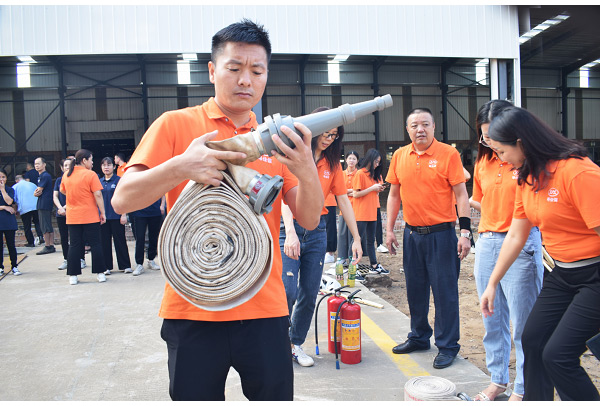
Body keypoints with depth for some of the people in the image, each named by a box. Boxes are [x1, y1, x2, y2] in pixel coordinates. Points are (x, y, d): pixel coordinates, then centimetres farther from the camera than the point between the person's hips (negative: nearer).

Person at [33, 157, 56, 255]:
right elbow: (36, 192, 13)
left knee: (45, 227, -7)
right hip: (43, 205, 10)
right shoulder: (40, 176, 20)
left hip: (44, 205, -10)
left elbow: (39, 190, -16)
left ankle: (47, 247, -3)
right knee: (49, 227, 10)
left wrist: (37, 192, 3)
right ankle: (51, 246, 14)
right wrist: (36, 193, -7)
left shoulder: (45, 176, -12)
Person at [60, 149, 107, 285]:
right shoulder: (90, 175, -11)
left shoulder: (66, 175, 6)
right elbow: (98, 195, -14)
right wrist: (103, 213, -9)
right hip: (90, 216, -4)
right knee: (95, 244, 4)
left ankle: (73, 275, 10)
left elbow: (63, 191, 22)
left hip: (72, 217, 4)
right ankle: (99, 273, 8)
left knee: (74, 245, 8)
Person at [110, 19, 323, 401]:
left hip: (265, 309, 2)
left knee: (275, 394, 10)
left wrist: (306, 171, -19)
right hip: (193, 312, -1)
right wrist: (181, 166, -22)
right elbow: (122, 200, -5)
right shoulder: (176, 124, 1)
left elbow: (309, 219, 1)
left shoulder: (274, 141, 7)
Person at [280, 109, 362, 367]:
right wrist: (290, 232, -30)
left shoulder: (332, 163, 9)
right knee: (288, 291, -10)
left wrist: (356, 238, 7)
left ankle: (296, 344, 24)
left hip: (317, 232, 5)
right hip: (289, 229, -5)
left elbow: (343, 201, 10)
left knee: (309, 293, 8)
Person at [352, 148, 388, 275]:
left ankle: (374, 265, 20)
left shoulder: (372, 174, 16)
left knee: (370, 240, 14)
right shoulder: (360, 174, -11)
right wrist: (372, 188, -16)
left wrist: (378, 190, 4)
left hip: (372, 213, 9)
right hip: (361, 214, -9)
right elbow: (355, 194, -17)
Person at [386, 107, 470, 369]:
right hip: (412, 233, 5)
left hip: (441, 233, -4)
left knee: (445, 290, 2)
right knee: (415, 289, 15)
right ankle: (419, 337, 31)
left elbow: (461, 194, -7)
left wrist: (465, 232, -13)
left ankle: (447, 346, 16)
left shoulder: (448, 154, -6)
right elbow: (394, 194, 12)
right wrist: (389, 229, 8)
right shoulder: (400, 156, 6)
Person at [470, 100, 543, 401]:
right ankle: (498, 379, 31)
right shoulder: (483, 162, 11)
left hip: (521, 244, -6)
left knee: (523, 323, 2)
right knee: (492, 320, 15)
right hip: (487, 242, 6)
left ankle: (523, 390, 18)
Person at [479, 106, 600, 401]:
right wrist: (492, 284, 13)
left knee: (557, 354, -10)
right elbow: (515, 236, 10)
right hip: (559, 273, 8)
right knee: (532, 340, 12)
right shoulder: (528, 178, 3)